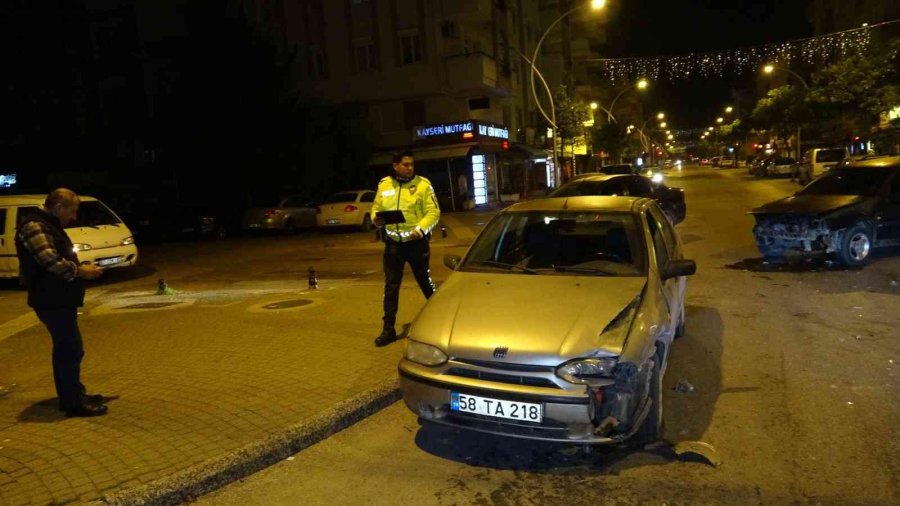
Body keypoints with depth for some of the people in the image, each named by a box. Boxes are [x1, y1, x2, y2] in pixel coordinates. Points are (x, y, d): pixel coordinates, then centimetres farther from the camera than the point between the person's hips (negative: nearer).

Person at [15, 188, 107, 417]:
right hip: (51, 300, -11)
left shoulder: (50, 226, 18)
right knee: (71, 350, -8)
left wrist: (80, 268, 8)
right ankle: (74, 403, -2)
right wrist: (80, 271, -15)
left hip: (59, 299, 11)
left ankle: (71, 395, 27)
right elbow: (50, 261, -25)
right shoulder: (35, 227, -15)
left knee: (65, 349, 17)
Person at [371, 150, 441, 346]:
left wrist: (421, 229, -26)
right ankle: (388, 329, 15)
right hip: (393, 243, 3)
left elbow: (433, 212, -10)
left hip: (416, 242, -3)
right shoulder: (384, 185, 5)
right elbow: (376, 208, 13)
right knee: (391, 287, 6)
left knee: (425, 283, 11)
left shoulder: (423, 184, -5)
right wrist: (376, 218, -11)